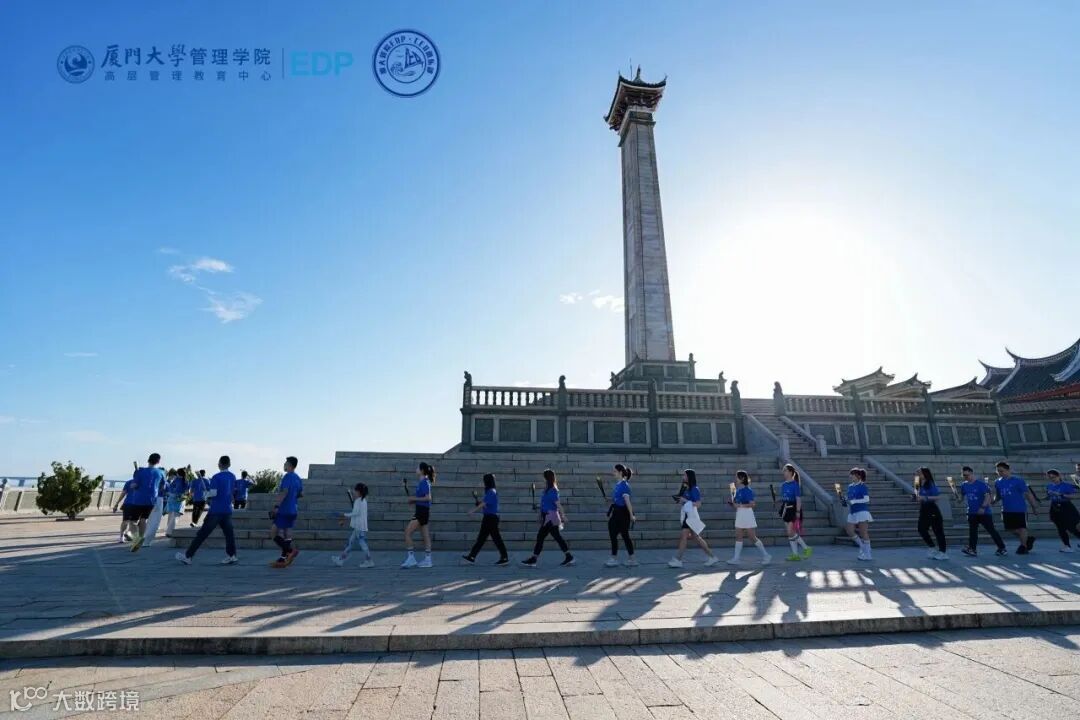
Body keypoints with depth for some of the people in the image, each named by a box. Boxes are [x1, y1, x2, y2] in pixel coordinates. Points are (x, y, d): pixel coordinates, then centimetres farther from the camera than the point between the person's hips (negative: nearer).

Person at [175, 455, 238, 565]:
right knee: (229, 533, 5)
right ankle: (232, 556, -3)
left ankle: (187, 556, 9)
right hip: (228, 510, 5)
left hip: (216, 511, -5)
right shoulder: (233, 477, 10)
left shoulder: (216, 477, -9)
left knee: (202, 534, 2)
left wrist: (206, 494, 1)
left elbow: (213, 493, -19)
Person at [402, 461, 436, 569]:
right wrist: (413, 499, 6)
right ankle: (427, 560, 15)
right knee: (425, 536, 11)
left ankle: (410, 558, -8)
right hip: (420, 511, 10)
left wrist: (414, 499, -15)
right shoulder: (421, 482, 14)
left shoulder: (424, 482, -14)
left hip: (422, 511, -10)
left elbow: (428, 497, -22)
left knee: (407, 532, -10)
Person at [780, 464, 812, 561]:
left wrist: (798, 511, -18)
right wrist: (781, 511, 15)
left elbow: (798, 499, -13)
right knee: (791, 533, 9)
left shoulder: (795, 484, -10)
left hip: (793, 509, -8)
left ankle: (807, 549, 7)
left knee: (791, 532, -10)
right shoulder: (783, 485, 11)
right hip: (785, 509, 8)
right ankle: (795, 555, 14)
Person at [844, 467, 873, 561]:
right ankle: (864, 548, 19)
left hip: (862, 511, -7)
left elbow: (866, 499, -16)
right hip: (852, 512, 7)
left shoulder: (863, 486, -8)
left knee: (863, 533, -3)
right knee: (850, 531, 0)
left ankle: (868, 554, 7)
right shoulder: (850, 486, 12)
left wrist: (853, 502, -19)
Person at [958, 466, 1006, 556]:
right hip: (972, 513, 5)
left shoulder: (981, 484, -12)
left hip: (984, 512, -5)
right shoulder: (964, 485, 5)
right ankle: (972, 549, 8)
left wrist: (983, 507, -22)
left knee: (992, 530, 1)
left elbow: (987, 496, -16)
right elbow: (962, 496, 17)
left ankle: (1002, 549, 13)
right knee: (972, 531, 5)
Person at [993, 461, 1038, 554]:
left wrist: (1033, 507, -6)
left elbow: (1028, 493, -7)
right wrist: (994, 500, -8)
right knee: (1012, 529, 10)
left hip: (1020, 509, -5)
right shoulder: (997, 482, 4)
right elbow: (997, 496, 13)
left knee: (1021, 528, 4)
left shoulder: (1018, 480, -12)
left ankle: (1023, 546, 19)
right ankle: (1028, 539, 33)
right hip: (1006, 510, 5)